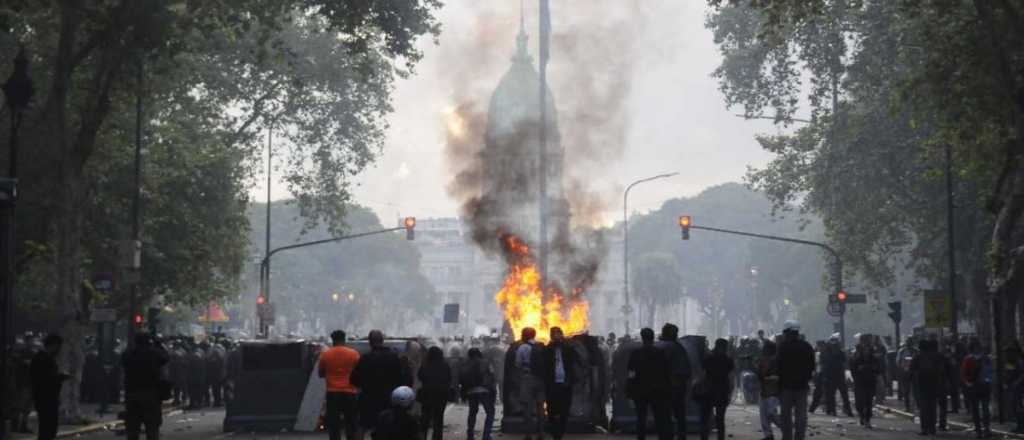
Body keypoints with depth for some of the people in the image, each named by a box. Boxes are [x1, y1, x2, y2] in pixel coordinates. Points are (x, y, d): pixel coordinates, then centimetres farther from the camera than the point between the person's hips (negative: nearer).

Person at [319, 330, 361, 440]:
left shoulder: (325, 354, 0)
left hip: (332, 393, 0)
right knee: (351, 423, 6)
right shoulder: (354, 354, -2)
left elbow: (320, 373, 9)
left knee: (333, 424, 3)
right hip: (349, 393, 0)